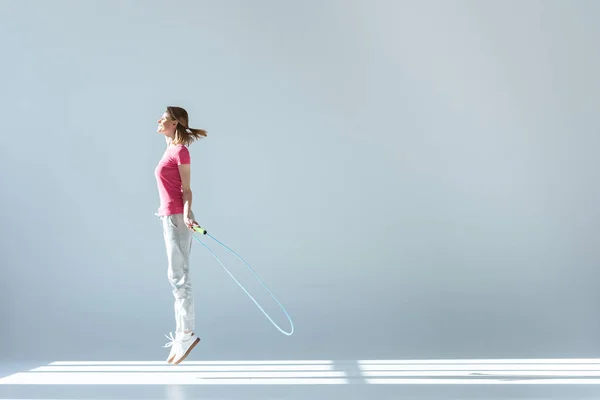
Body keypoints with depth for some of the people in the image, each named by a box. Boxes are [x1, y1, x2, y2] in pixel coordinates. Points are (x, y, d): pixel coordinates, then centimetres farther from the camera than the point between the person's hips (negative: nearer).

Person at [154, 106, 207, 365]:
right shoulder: (171, 149, 15)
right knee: (177, 276, 9)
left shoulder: (180, 151, -9)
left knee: (178, 276, -8)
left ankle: (186, 334, -4)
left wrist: (185, 216, -27)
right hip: (169, 217, 9)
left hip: (177, 217, -9)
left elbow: (186, 189, -13)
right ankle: (183, 334, 15)